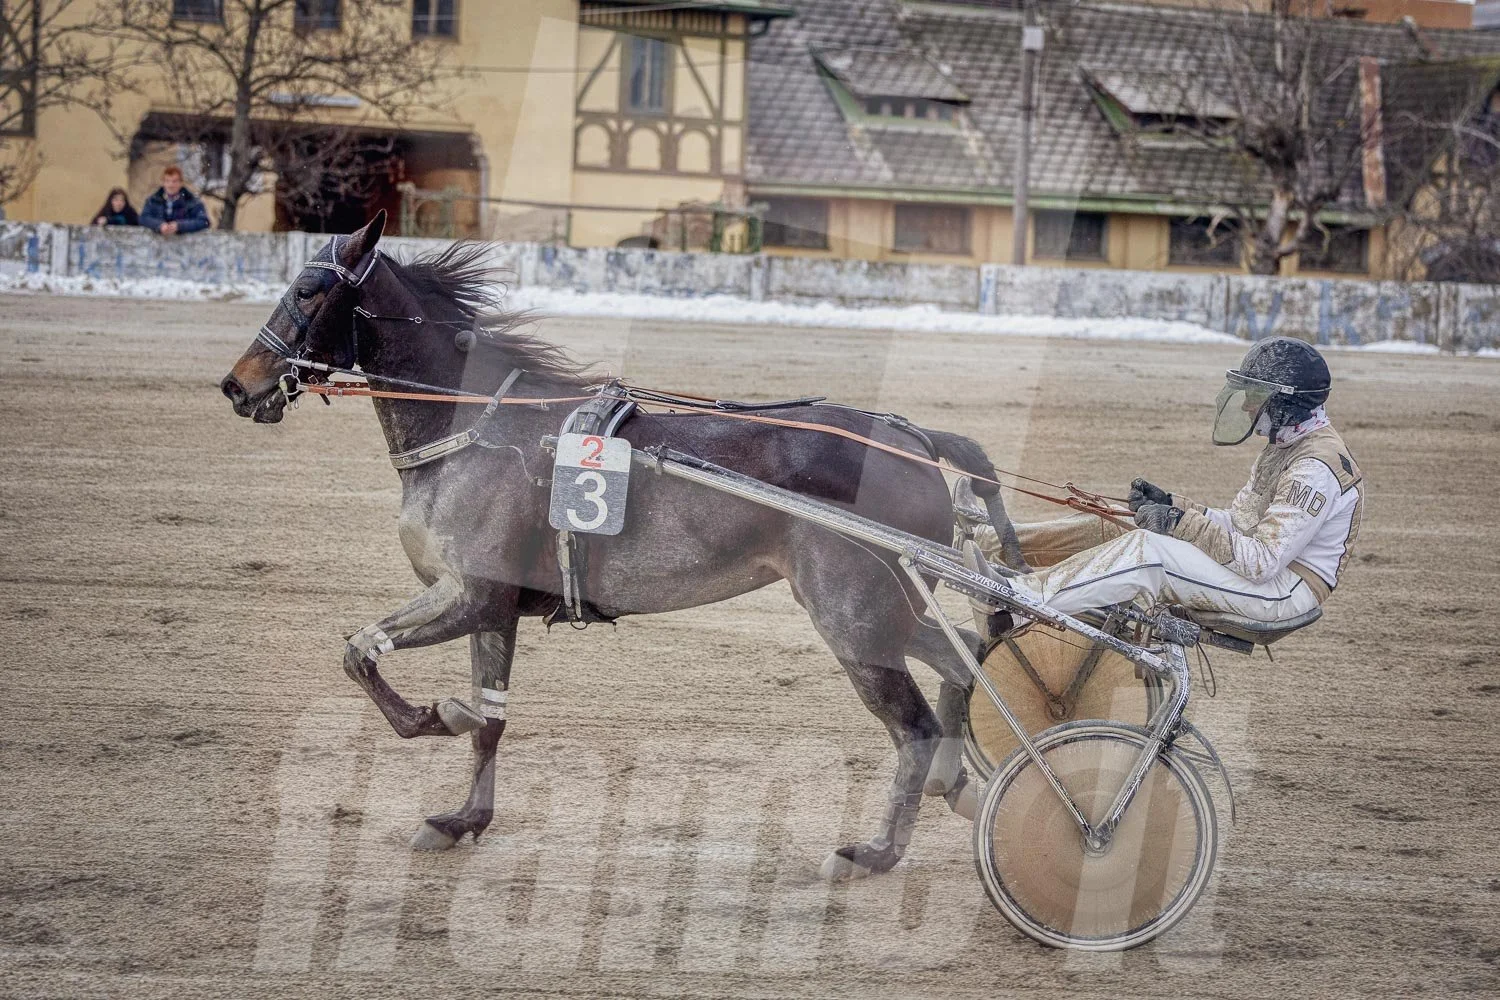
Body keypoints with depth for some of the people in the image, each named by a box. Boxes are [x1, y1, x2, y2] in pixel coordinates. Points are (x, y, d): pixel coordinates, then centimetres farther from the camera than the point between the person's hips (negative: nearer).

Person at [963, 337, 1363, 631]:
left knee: (1146, 551, -29)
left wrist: (1180, 523, -24)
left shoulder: (1316, 469, -21)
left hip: (1285, 588, -10)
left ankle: (1018, 598, -33)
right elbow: (1240, 522, 16)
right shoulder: (1286, 448, 14)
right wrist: (1172, 504, 1)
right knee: (1108, 527, 0)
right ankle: (992, 543, -1)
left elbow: (1262, 561, -26)